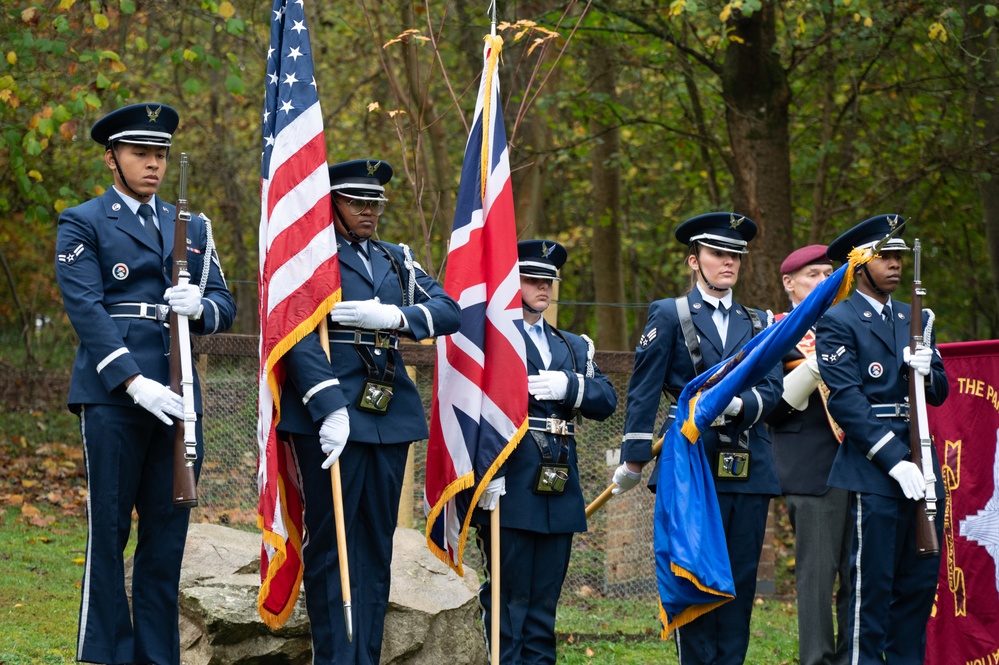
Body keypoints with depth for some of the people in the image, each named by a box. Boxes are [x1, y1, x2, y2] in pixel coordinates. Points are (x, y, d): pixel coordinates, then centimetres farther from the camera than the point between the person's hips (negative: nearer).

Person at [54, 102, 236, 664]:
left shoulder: (191, 227, 18)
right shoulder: (82, 225, 3)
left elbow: (225, 307, 14)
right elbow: (86, 310, -9)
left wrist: (201, 306, -12)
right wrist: (135, 383, -19)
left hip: (176, 397, 5)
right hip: (112, 396, -5)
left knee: (168, 533, 5)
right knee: (109, 531, -2)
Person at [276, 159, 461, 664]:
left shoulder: (396, 260, 18)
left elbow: (449, 311, 7)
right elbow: (299, 336, -12)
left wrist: (393, 315, -12)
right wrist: (329, 407, -22)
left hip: (390, 414, 6)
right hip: (331, 414, -6)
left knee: (377, 544, 7)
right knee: (331, 543, -4)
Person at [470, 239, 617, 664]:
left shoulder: (573, 347, 22)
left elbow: (606, 401, 10)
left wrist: (568, 385, -10)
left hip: (558, 496, 6)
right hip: (510, 492, -6)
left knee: (543, 603, 8)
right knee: (508, 600, -5)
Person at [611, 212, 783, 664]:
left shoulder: (757, 323, 18)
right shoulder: (669, 316, 5)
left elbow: (772, 387, 5)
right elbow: (643, 393, 0)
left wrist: (739, 404, -17)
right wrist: (633, 459, -6)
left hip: (748, 471, 4)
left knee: (741, 583, 4)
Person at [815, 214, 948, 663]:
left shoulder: (916, 319, 18)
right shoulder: (837, 323, -4)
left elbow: (939, 392, 17)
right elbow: (846, 400, -12)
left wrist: (926, 370, -8)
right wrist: (895, 461, -18)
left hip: (921, 469, 7)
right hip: (872, 472, -7)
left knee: (921, 580, 8)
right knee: (872, 585, -5)